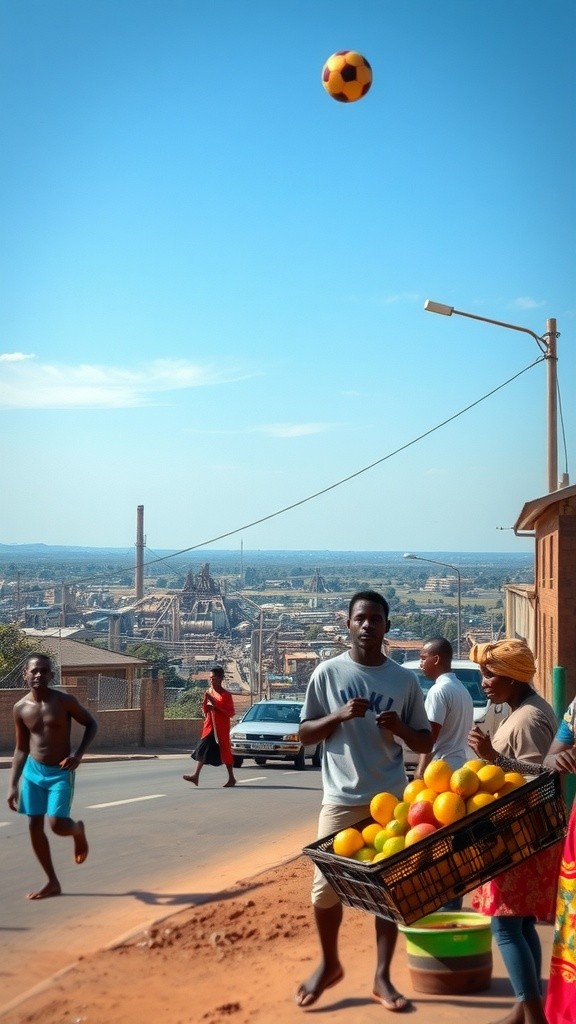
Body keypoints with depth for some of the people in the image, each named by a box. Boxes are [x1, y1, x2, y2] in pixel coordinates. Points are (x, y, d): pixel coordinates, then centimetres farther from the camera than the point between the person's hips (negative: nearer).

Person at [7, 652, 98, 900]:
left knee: (57, 824, -15)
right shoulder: (20, 708, -2)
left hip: (60, 772, -4)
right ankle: (52, 882, 15)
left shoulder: (65, 701, -12)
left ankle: (78, 830, 23)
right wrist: (13, 785, 4)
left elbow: (91, 724, -1)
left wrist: (79, 754, -16)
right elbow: (21, 748, 7)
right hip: (33, 771, 4)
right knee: (34, 826, 1)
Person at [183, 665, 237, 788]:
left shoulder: (226, 695, -9)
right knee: (203, 750, 0)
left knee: (225, 752, 0)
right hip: (209, 727, 6)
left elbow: (230, 713, -14)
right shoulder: (209, 692, 10)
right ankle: (196, 776, -1)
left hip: (221, 728, -6)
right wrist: (205, 704, -5)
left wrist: (215, 704, -19)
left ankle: (231, 778, 11)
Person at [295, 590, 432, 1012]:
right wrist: (338, 715, -15)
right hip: (341, 799, -1)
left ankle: (382, 977, 16)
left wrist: (400, 728, -13)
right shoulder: (328, 672, -1)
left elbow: (425, 743, 8)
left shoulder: (405, 680, 2)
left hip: (391, 799, 1)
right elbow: (305, 733, 3)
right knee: (326, 885, 2)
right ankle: (329, 964, 25)